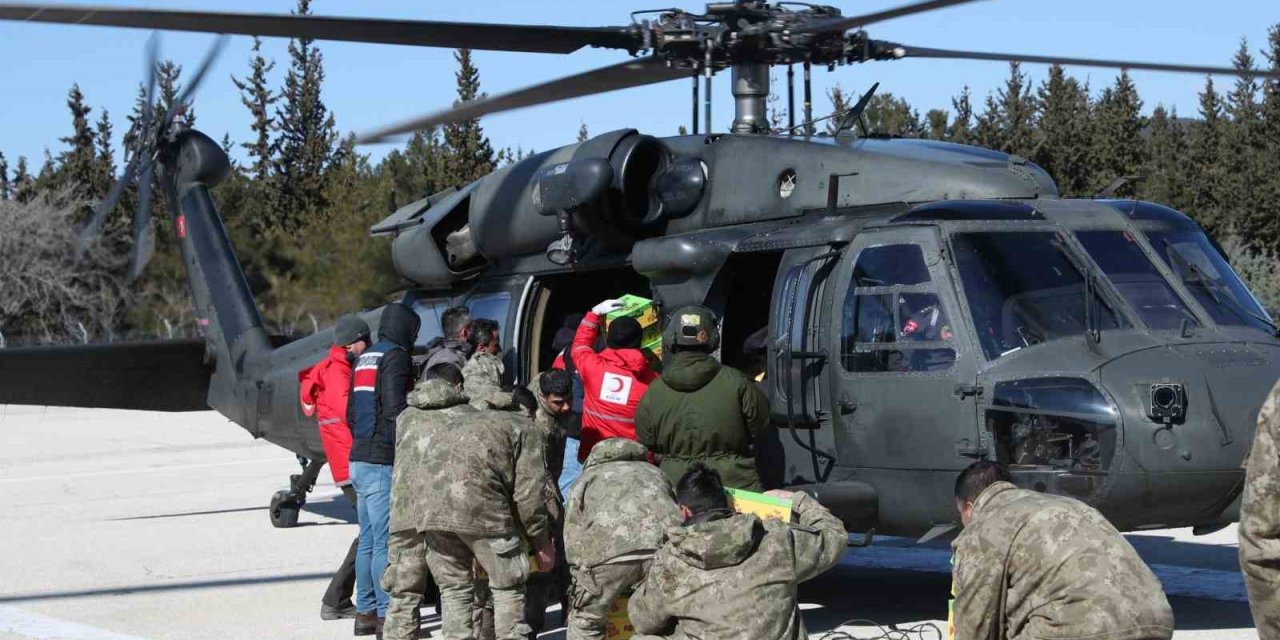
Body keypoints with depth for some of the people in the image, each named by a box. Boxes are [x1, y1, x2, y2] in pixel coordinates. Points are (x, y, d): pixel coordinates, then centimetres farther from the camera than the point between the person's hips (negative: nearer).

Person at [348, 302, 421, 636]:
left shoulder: (365, 357, 18)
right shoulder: (395, 357, -10)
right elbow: (395, 412, -18)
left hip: (359, 460, 9)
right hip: (383, 462, -9)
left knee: (368, 540, 13)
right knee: (386, 541, -7)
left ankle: (365, 611, 16)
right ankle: (387, 616, -7)